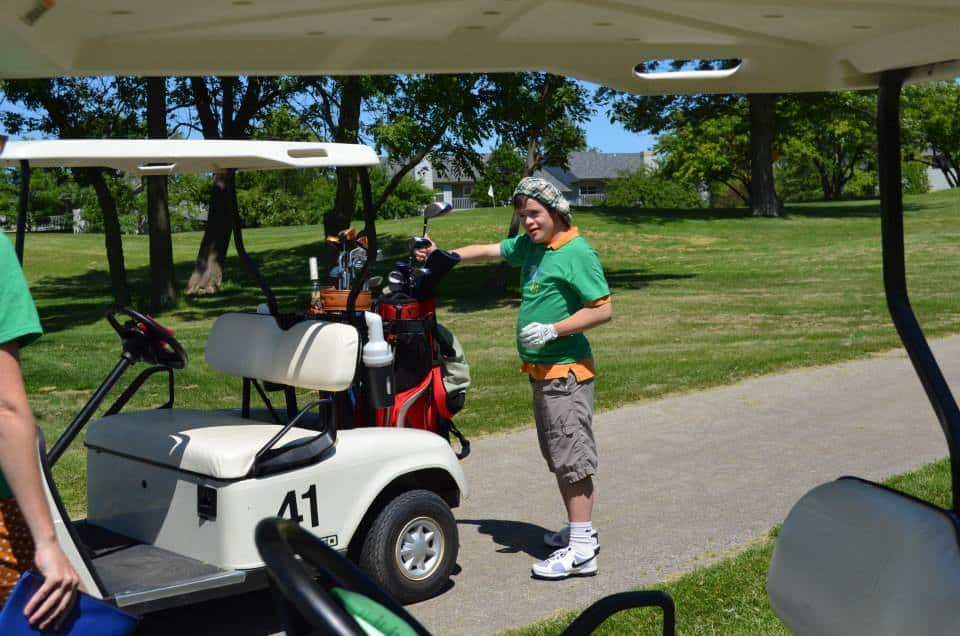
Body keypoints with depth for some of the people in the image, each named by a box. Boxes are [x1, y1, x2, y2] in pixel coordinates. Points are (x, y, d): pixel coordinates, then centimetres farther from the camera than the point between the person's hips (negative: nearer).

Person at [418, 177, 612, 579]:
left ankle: (581, 552, -7)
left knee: (571, 458, -9)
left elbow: (603, 309, -17)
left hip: (565, 370, -9)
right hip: (541, 370, 9)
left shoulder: (577, 252, -15)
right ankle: (579, 530, 26)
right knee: (559, 457, 15)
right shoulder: (529, 244, 11)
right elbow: (490, 251, 25)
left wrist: (552, 330, -22)